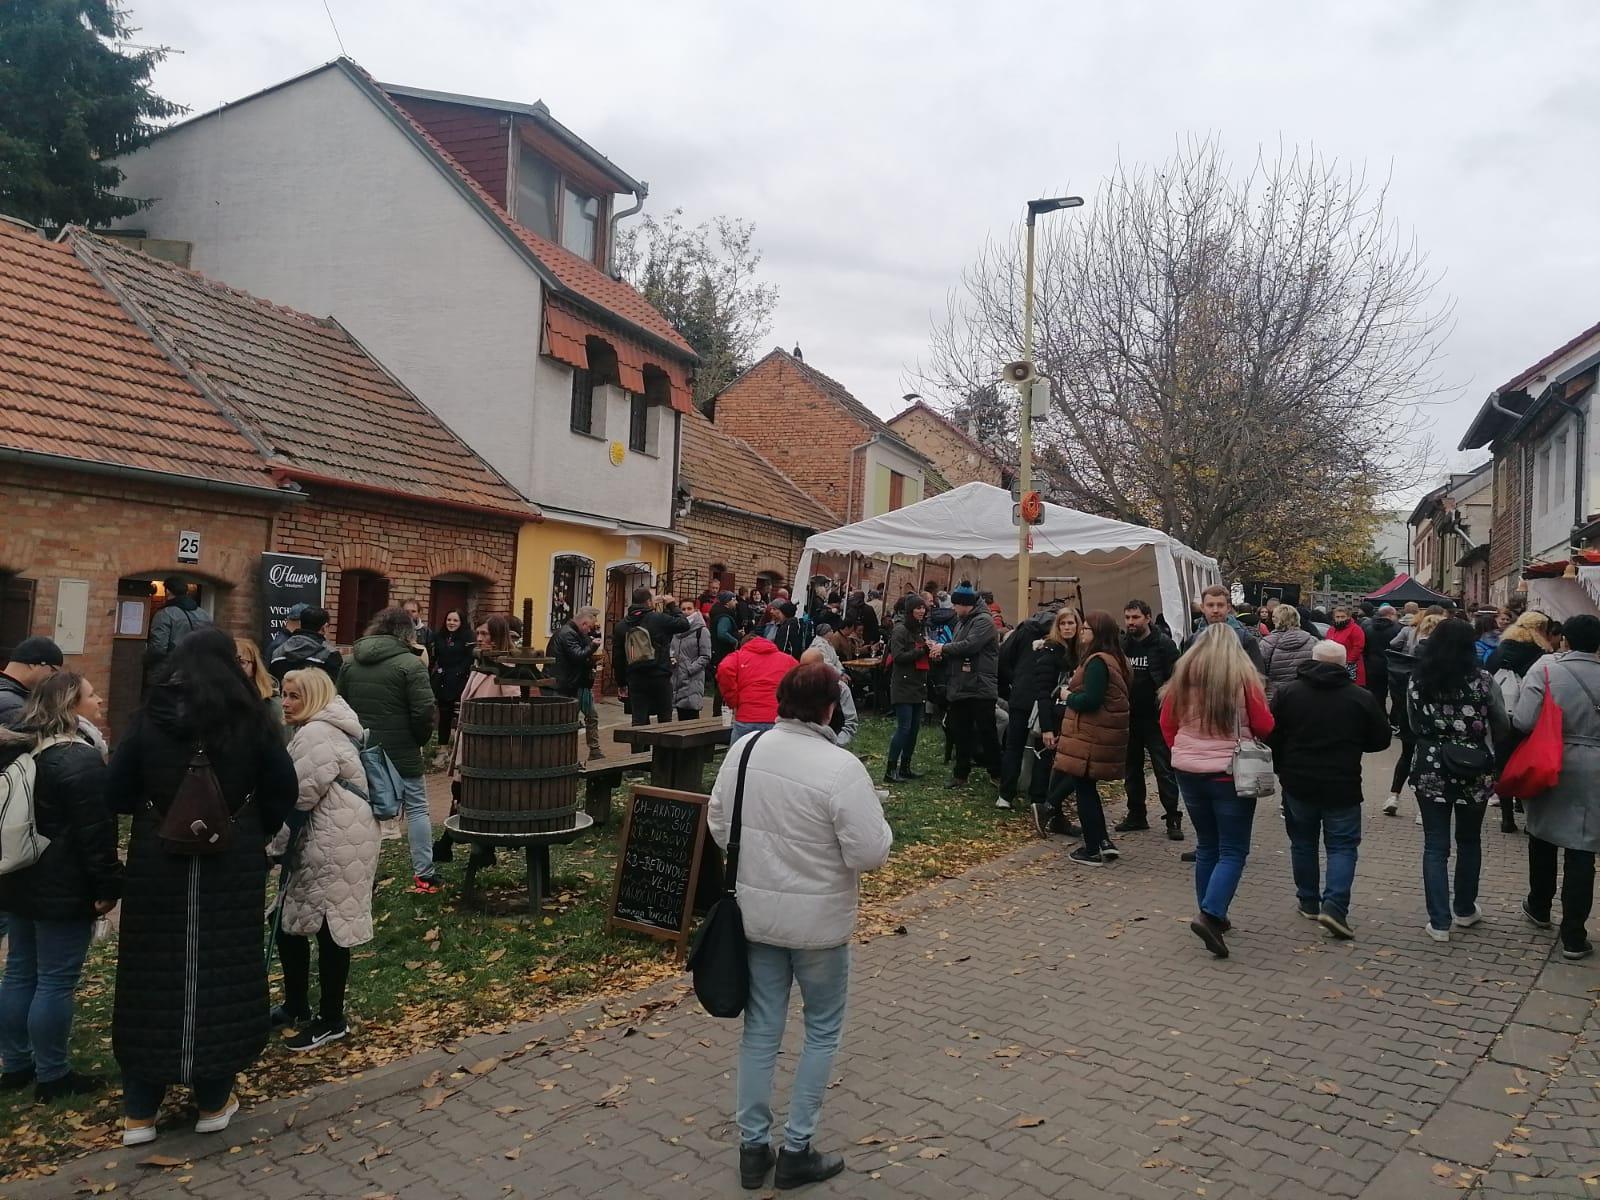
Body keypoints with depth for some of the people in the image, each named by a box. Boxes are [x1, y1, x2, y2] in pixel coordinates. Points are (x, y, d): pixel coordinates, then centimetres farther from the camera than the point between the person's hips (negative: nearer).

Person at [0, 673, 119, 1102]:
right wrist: (108, 885, -14)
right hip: (63, 890, -9)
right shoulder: (80, 759, -20)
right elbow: (96, 831, -21)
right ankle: (52, 1077, 8)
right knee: (56, 982, -1)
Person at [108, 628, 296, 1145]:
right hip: (231, 866, -1)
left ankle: (139, 1111, 19)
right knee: (221, 975, 9)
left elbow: (116, 793, -3)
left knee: (152, 978, 11)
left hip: (158, 864, 1)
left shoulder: (148, 719, -4)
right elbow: (283, 789, -5)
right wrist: (255, 835, 10)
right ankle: (214, 1101, 19)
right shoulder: (249, 719, -7)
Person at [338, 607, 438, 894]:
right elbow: (424, 711, -17)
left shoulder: (351, 661, 7)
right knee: (416, 809, 5)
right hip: (402, 752, -5)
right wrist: (419, 739, 1)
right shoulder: (409, 663, -13)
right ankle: (424, 875, 6)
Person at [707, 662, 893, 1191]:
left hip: (755, 911, 5)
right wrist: (875, 821, -1)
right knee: (822, 1030, 15)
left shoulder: (743, 749, -5)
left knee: (761, 1028, 17)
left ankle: (752, 1146, 27)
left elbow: (718, 823, 6)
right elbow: (870, 853, -21)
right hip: (818, 919, -5)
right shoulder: (840, 767, -23)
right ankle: (797, 1149, 22)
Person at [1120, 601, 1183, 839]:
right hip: (1129, 718, 5)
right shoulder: (1122, 645, 8)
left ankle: (1173, 819, 5)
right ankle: (1136, 815, 24)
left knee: (1164, 770, -1)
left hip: (1156, 719, -5)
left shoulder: (1163, 644, -6)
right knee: (1132, 770, 13)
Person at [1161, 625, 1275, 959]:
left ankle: (1212, 914, 23)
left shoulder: (1183, 674, 1)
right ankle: (1210, 915, -12)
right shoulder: (1243, 675, -10)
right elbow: (1264, 726, -6)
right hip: (1230, 773, -4)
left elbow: (1167, 723, 8)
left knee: (1206, 846, 16)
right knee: (1233, 851, 2)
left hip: (1188, 771, 4)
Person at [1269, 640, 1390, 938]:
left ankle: (1309, 902, 24)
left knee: (1303, 843, 16)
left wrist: (1282, 768, 13)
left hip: (1298, 783, 2)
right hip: (1342, 787, -1)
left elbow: (1271, 736, -1)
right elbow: (1381, 741, 3)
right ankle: (1334, 906, -7)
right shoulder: (1361, 698, -5)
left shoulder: (1287, 692, -3)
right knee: (1342, 845, 7)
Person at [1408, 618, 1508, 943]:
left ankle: (1440, 922, 5)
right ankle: (1465, 909, 33)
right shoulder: (1482, 680, -9)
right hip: (1474, 773, 0)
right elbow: (1503, 726, 3)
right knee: (1469, 841, 19)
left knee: (1435, 846, 6)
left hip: (1431, 772, 0)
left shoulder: (1416, 681, -5)